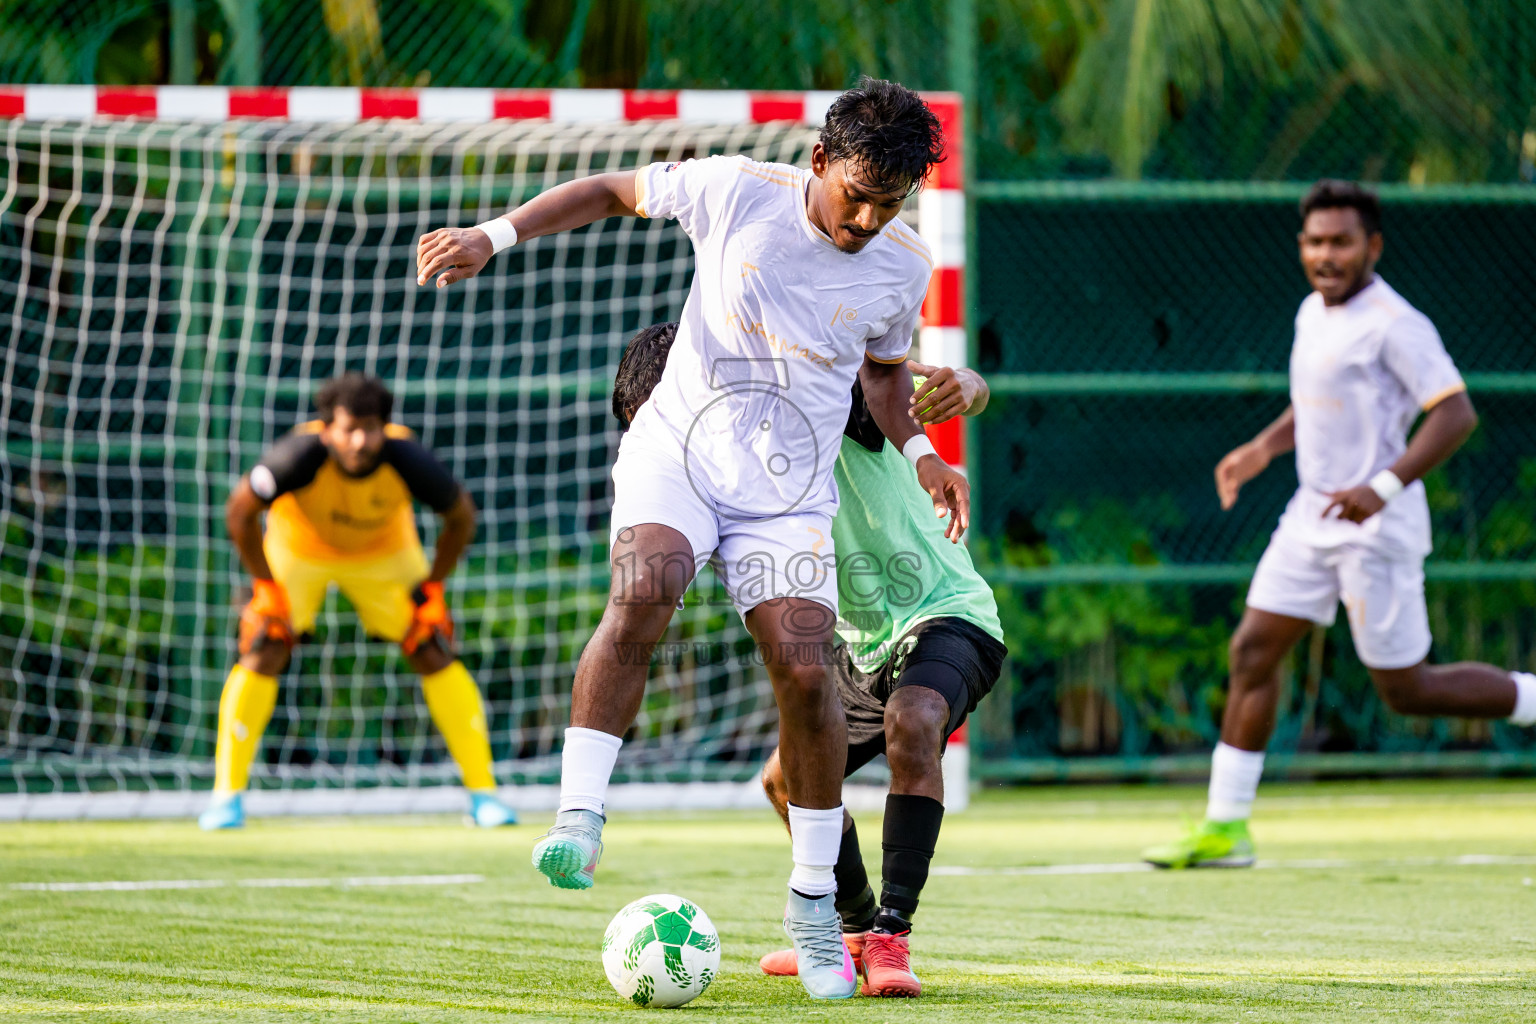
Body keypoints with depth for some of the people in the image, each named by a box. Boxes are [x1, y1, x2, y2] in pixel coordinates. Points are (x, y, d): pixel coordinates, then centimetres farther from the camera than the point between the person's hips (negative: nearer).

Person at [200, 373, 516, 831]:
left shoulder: (406, 459, -33)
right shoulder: (301, 455, -37)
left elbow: (461, 515, -13)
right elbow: (240, 512, -20)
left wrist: (432, 588, -12)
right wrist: (265, 586, -19)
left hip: (385, 553, 1)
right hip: (297, 549, -1)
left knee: (435, 655, -7)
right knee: (262, 653, -15)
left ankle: (483, 793, 3)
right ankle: (227, 798, -5)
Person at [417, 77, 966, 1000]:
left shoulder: (902, 268, -2)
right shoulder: (739, 192, -10)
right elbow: (614, 191, 5)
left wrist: (919, 453, 3)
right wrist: (493, 236, -3)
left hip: (789, 491, 2)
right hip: (678, 449, -2)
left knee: (805, 673, -12)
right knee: (643, 593, -32)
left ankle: (814, 902, 4)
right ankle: (579, 821, -29)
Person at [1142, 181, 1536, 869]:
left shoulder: (1393, 323, -16)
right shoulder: (1312, 314, 11)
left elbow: (1456, 413, -22)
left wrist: (1382, 488, -30)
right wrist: (1265, 447, 12)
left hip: (1376, 528, -8)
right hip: (1313, 516, 8)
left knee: (1406, 690, -2)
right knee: (1253, 651, 1)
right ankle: (1225, 828, 5)